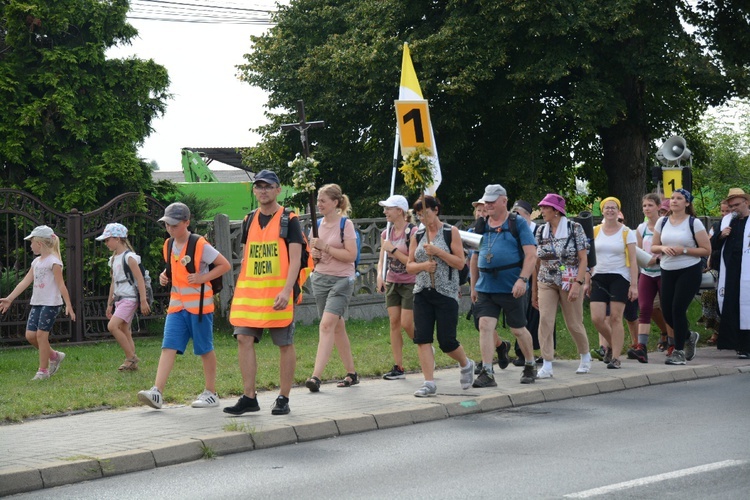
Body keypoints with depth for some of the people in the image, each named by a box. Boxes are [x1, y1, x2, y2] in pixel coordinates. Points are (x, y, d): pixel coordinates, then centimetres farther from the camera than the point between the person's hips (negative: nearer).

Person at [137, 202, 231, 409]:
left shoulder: (200, 245, -11)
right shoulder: (168, 245, 9)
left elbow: (225, 265, -7)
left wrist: (203, 278, -17)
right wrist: (165, 275, 6)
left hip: (199, 304, -6)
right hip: (176, 304, 6)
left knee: (205, 348, 4)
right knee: (168, 347, -7)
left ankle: (211, 393, 16)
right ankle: (157, 392, -16)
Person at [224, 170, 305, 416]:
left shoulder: (289, 220, -3)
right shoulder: (249, 220, 14)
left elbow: (295, 259, -10)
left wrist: (286, 291, -22)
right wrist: (240, 291, 15)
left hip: (278, 293, -5)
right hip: (250, 291, 5)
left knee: (285, 344, 2)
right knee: (244, 339, -4)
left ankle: (283, 399, 10)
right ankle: (249, 397, 1)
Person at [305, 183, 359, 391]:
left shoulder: (345, 224, -8)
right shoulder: (318, 224, 10)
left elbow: (351, 255, -15)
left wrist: (325, 247, -17)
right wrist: (315, 255, 0)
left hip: (341, 280, -7)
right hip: (320, 279, 7)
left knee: (327, 325, -18)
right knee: (337, 327, 11)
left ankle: (316, 376, -25)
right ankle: (351, 374, 21)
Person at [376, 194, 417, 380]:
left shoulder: (412, 232, -13)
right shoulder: (386, 234, 8)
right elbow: (382, 260, 13)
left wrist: (393, 250, -19)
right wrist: (380, 275, -6)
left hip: (410, 284, -6)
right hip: (392, 283, 6)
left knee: (407, 324, -9)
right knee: (394, 323, 1)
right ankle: (398, 367, 3)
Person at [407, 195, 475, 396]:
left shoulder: (450, 232, -1)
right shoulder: (417, 235, 10)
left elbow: (460, 263, -6)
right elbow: (409, 265, 13)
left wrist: (438, 252, -16)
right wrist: (423, 266, -8)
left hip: (446, 293, -4)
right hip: (422, 293, 4)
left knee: (446, 340, -2)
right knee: (422, 337, -8)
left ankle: (466, 364, 29)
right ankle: (429, 383, -5)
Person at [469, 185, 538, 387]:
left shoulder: (518, 224, -3)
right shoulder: (481, 226, 11)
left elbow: (531, 254, -10)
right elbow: (475, 257, 19)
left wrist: (522, 279, -21)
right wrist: (473, 286, 16)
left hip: (512, 288, -4)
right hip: (486, 286, 4)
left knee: (518, 330, 8)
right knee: (485, 325, -10)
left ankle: (530, 366, 29)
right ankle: (487, 373, -9)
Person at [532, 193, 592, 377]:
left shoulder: (575, 228, -5)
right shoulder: (541, 231, 7)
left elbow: (583, 259, -8)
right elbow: (537, 262, 10)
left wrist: (578, 284, -19)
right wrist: (534, 290, 9)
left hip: (570, 282, -3)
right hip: (546, 283, 3)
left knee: (574, 324, 5)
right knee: (545, 321, -12)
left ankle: (585, 356, 30)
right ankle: (547, 365, -11)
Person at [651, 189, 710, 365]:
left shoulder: (694, 223, -5)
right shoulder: (662, 222, 8)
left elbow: (706, 250, -6)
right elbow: (653, 247, 14)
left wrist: (683, 250, -16)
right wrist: (663, 248, -8)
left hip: (689, 271, -5)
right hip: (668, 271, 5)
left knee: (678, 309, -12)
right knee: (667, 311, 2)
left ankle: (679, 351, 1)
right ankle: (689, 336, 31)